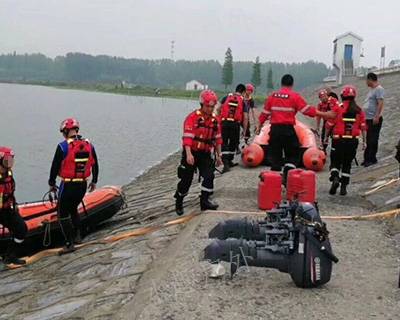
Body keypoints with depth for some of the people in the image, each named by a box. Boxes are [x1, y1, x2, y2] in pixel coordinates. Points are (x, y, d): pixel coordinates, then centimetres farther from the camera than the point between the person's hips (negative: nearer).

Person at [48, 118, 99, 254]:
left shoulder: (63, 146, -13)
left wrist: (51, 184, 5)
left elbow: (55, 167, -9)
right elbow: (95, 165, 12)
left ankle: (69, 244, 1)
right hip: (83, 185, 6)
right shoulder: (89, 145, 3)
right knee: (73, 209, 26)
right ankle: (78, 236, 26)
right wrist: (94, 181, 25)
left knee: (63, 215, 5)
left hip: (67, 186, -5)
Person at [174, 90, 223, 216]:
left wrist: (218, 155, 14)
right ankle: (178, 203, 21)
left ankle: (205, 200, 3)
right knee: (186, 179, 2)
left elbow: (217, 139, 14)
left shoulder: (215, 119, 6)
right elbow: (187, 136, -21)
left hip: (206, 154, 5)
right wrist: (188, 154, -30)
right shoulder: (192, 117, -13)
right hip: (191, 153, -5)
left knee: (209, 176, -8)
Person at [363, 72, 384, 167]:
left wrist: (376, 117, -25)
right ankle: (367, 158, 17)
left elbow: (380, 104, -19)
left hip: (375, 119, -9)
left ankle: (372, 159, 0)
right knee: (368, 139, 12)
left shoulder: (379, 89, -11)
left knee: (373, 140, -5)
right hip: (368, 119, 9)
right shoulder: (372, 90, 18)